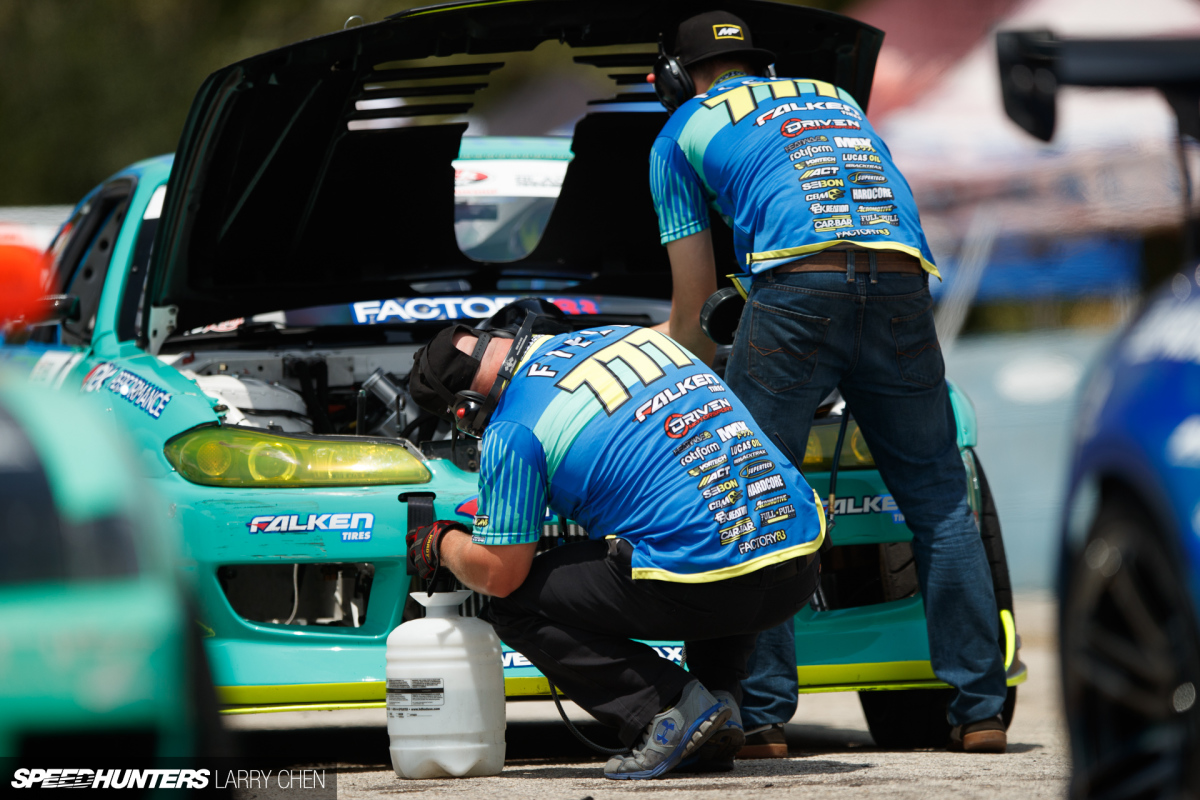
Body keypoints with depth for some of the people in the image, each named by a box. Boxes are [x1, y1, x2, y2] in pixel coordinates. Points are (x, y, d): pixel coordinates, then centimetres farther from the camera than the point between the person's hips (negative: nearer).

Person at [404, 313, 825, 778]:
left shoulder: (513, 432, -2)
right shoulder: (626, 336, 19)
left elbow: (500, 574, 2)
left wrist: (441, 544, 23)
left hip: (707, 590, -6)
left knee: (514, 608, 10)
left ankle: (669, 709, -4)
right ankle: (718, 695, 21)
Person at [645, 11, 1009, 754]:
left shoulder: (684, 133, 23)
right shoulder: (836, 99, 35)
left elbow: (691, 308, 22)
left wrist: (707, 368, 43)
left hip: (797, 286, -4)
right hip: (902, 283, 4)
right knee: (940, 500, 11)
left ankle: (762, 715, -1)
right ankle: (981, 711, 8)